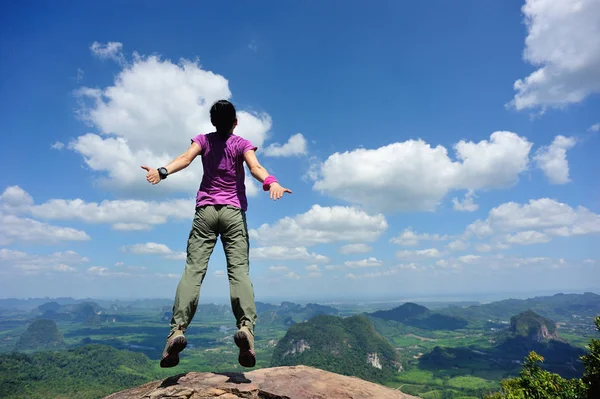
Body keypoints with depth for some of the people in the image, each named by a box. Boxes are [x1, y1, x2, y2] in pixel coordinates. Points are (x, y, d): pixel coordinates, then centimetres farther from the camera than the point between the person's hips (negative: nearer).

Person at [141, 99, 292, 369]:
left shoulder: (204, 140, 12)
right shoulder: (242, 144, 7)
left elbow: (185, 158, -9)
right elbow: (255, 167, -14)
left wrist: (162, 172, -22)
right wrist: (271, 183, -29)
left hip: (205, 210, 2)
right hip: (233, 212, -1)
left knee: (193, 270, -4)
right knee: (239, 270, -10)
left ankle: (178, 329, -17)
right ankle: (245, 326, -27)